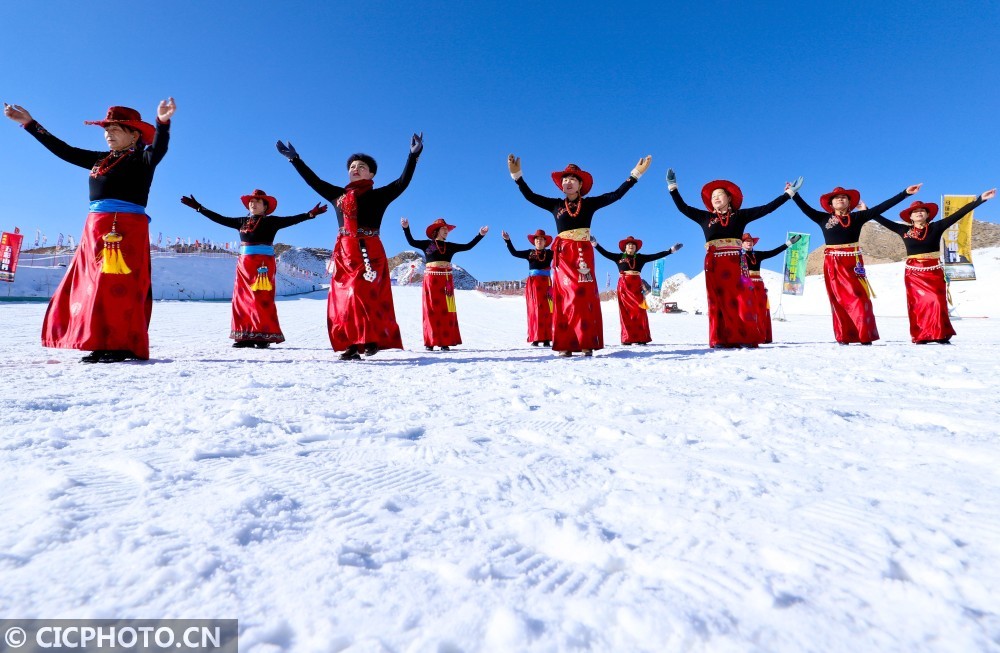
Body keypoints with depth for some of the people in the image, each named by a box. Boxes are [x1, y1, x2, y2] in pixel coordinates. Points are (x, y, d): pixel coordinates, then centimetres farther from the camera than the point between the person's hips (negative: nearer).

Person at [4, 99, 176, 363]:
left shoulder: (142, 159, 1)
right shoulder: (101, 160, 23)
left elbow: (158, 148, -19)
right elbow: (65, 151, 32)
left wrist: (163, 122, -37)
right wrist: (29, 123, 35)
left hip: (127, 228, -8)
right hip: (96, 228, 9)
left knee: (119, 287, -15)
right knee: (91, 286, 7)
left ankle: (125, 346, -13)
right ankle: (105, 344, 11)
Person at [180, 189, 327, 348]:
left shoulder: (271, 221, 0)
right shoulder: (242, 221, 16)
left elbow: (291, 220, -13)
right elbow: (220, 219, 22)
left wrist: (310, 214, -26)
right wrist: (199, 207, 25)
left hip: (263, 264, -6)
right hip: (244, 263, 6)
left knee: (262, 300, -9)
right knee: (241, 300, 5)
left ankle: (264, 336, -5)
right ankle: (246, 337, 11)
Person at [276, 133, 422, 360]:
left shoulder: (379, 195, 5)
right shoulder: (338, 195, 17)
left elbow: (402, 182, -6)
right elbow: (314, 181, 25)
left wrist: (413, 156, -14)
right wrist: (295, 159, 29)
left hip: (369, 251, -5)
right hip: (343, 252, 5)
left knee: (362, 294, -15)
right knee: (341, 297, -2)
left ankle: (371, 339, -6)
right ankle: (353, 344, 0)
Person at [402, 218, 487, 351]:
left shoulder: (450, 246, 17)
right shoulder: (427, 244, 9)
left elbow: (468, 246, 14)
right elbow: (411, 242, -3)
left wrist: (480, 235, 9)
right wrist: (406, 228, -17)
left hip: (446, 280, 3)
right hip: (431, 279, -3)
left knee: (446, 311, -2)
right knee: (431, 310, -5)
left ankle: (445, 341, 0)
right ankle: (430, 342, -4)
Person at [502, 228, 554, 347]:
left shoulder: (549, 253, 7)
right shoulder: (530, 253, 12)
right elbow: (514, 253, 9)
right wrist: (507, 240, 2)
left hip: (545, 283, -2)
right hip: (532, 283, 2)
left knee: (545, 310, -4)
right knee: (533, 310, 0)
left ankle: (546, 339, -3)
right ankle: (535, 338, 2)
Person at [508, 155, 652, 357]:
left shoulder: (589, 203, 9)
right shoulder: (555, 204, 12)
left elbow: (617, 194, 3)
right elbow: (530, 196, 11)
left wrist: (635, 173, -1)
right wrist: (517, 175, 4)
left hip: (583, 254, -1)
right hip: (562, 255, 1)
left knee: (584, 297, -8)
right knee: (564, 298, -4)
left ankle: (586, 344, -8)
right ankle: (564, 345, -5)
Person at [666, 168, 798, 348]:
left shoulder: (740, 215, 14)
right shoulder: (705, 217, 16)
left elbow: (767, 208, 12)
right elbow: (683, 208, 14)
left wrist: (788, 193, 11)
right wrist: (673, 187, 10)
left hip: (734, 262, -1)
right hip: (713, 263, 1)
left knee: (739, 299, -7)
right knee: (718, 300, -4)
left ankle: (746, 338, -7)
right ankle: (720, 339, -6)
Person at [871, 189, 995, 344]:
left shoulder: (936, 227, 2)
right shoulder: (904, 230, 4)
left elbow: (959, 214, -1)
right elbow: (884, 221, 9)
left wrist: (980, 199, -5)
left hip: (934, 272, 0)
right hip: (913, 274, 1)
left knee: (937, 302, -9)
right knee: (917, 305, 2)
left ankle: (941, 335, -1)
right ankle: (920, 337, 7)